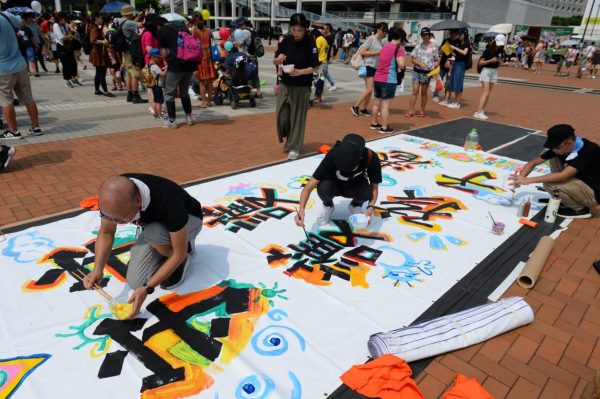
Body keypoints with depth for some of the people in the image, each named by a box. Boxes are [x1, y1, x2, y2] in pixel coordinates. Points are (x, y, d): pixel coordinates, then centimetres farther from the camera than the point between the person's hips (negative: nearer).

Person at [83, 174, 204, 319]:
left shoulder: (168, 202, -43)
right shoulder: (114, 198, -28)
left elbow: (179, 253, -31)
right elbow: (106, 233, -9)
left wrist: (147, 288, -33)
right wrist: (98, 270, -23)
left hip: (189, 219, -5)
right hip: (156, 226, 5)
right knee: (135, 282, -7)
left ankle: (187, 248, -2)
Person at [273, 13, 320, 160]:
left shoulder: (310, 43, -10)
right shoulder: (286, 40, -1)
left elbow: (315, 67, -9)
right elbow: (275, 62, 6)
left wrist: (299, 72, -23)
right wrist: (278, 60, -17)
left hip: (302, 87, -3)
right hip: (285, 84, 3)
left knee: (297, 116, 2)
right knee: (282, 116, 2)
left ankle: (294, 147, 16)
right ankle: (288, 137, 32)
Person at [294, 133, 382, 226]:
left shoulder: (371, 158, -31)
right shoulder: (333, 156, -35)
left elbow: (374, 186, -18)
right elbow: (309, 187, -35)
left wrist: (371, 207, -37)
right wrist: (301, 210, -49)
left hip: (355, 186, 1)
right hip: (334, 184, -1)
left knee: (366, 192, -33)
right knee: (323, 188, -36)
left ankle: (356, 205, 4)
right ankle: (328, 205, 1)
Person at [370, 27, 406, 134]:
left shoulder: (385, 47, 15)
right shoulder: (398, 48, -8)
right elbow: (401, 65, -16)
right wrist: (402, 52, -2)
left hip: (377, 78, 8)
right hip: (388, 80, -8)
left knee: (377, 102, 17)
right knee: (385, 105, -3)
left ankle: (374, 123, 27)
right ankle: (384, 128, 1)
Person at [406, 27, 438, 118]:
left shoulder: (434, 47, 0)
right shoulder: (418, 46, 4)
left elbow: (437, 60, 4)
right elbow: (413, 59, 3)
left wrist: (434, 67, -16)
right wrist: (420, 64, -15)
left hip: (427, 72, -1)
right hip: (417, 71, 1)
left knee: (424, 92, 8)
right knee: (415, 90, -4)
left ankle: (422, 111, 16)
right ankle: (411, 111, -3)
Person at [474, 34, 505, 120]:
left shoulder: (500, 51, 6)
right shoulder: (488, 50, -11)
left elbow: (498, 64, 15)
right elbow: (480, 62, -12)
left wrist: (499, 61, -7)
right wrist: (490, 60, -22)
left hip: (494, 72, 7)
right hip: (486, 71, -6)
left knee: (488, 93, 6)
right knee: (486, 92, -15)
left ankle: (482, 111, 11)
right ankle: (478, 112, -17)